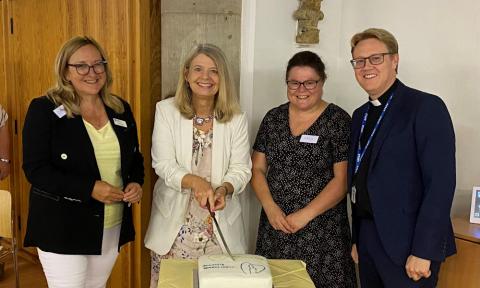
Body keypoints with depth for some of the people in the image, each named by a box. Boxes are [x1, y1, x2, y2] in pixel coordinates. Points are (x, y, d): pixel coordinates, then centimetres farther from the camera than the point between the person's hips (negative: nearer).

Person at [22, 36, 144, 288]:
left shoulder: (121, 109, 5)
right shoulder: (44, 109, -10)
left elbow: (135, 157, 14)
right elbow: (35, 169, -15)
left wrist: (136, 183, -8)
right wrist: (89, 188, -24)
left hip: (113, 227, 5)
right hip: (62, 228, -5)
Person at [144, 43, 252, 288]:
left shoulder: (236, 118, 0)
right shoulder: (166, 110, -3)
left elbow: (241, 169, -1)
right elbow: (163, 164, -8)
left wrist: (224, 189, -22)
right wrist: (195, 182, -25)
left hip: (221, 223, 1)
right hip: (175, 221, 0)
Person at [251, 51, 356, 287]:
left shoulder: (338, 120, -5)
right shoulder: (273, 118, 6)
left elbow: (342, 179, -9)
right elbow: (257, 169, 7)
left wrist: (305, 215, -14)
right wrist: (270, 207, -7)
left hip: (321, 231, -3)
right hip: (275, 226, 3)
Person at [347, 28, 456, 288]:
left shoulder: (426, 107, -11)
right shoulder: (360, 115, 12)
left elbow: (441, 183, -16)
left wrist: (423, 251, -19)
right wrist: (357, 239, 12)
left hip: (406, 244, -6)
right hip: (367, 236, 7)